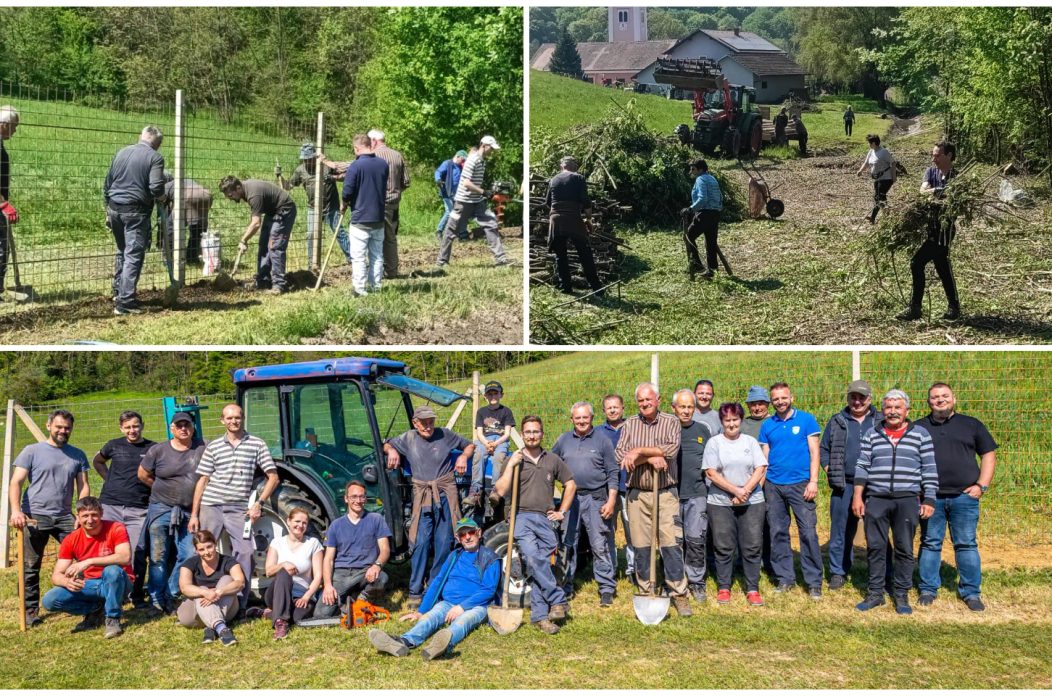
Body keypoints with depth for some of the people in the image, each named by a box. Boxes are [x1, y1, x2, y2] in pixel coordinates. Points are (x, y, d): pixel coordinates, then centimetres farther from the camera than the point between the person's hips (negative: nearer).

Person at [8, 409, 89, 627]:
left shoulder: (78, 455, 11)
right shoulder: (32, 451, 2)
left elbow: (83, 487, 7)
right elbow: (16, 483, -4)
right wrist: (16, 510, -19)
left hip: (65, 517, 2)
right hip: (35, 517, -2)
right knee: (30, 567, 3)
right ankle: (30, 611, 13)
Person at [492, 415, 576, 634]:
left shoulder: (553, 460, 15)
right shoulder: (515, 460, 8)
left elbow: (570, 485, 24)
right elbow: (501, 490, -2)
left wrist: (562, 512, 16)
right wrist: (510, 465, -7)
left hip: (545, 519, 2)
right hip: (522, 517, -2)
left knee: (541, 564, -4)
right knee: (534, 559, -25)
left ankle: (539, 616, 0)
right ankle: (558, 601, -17)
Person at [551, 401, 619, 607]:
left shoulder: (602, 441, 2)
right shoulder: (563, 440, 9)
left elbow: (612, 473, 1)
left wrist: (611, 501, -7)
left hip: (595, 498, -3)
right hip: (570, 498, 3)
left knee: (600, 546, -3)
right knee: (567, 544, 8)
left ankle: (607, 589, 4)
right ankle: (566, 587, 17)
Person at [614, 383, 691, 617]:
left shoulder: (671, 422, 2)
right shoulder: (629, 425, 7)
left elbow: (672, 449, -15)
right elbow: (620, 456, -5)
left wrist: (639, 451, -15)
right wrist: (651, 457, -15)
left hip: (665, 493, -2)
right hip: (637, 494, 2)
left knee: (671, 545, -5)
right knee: (641, 547, 5)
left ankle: (679, 594, 2)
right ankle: (645, 594, 16)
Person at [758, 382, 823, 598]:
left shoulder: (806, 420, 1)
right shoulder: (767, 425, 9)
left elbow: (814, 451, -1)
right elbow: (765, 457, 12)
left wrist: (813, 481, -9)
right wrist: (762, 484, 3)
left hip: (800, 484, -3)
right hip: (773, 485, 3)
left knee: (808, 532, -6)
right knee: (778, 533, 7)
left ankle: (814, 582, 1)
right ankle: (785, 578, 18)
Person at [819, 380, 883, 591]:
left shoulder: (881, 421, 7)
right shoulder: (837, 421, 9)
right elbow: (823, 449, 14)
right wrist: (829, 470, 1)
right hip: (844, 486, 1)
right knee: (841, 531, 6)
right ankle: (838, 572, 16)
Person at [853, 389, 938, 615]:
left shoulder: (920, 434, 5)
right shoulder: (872, 435, 10)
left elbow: (929, 470, 4)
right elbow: (862, 467, 9)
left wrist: (929, 500, -2)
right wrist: (857, 496, 2)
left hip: (907, 500, -1)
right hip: (876, 499, 2)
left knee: (905, 549, 3)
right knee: (875, 547, 4)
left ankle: (901, 595, 13)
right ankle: (875, 593, 13)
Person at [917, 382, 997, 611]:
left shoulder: (971, 425, 9)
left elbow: (989, 455, 9)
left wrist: (982, 485, -1)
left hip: (964, 496, -1)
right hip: (930, 497, 1)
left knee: (966, 544, 2)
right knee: (930, 544, 5)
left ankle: (971, 592, 11)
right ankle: (928, 589, 14)